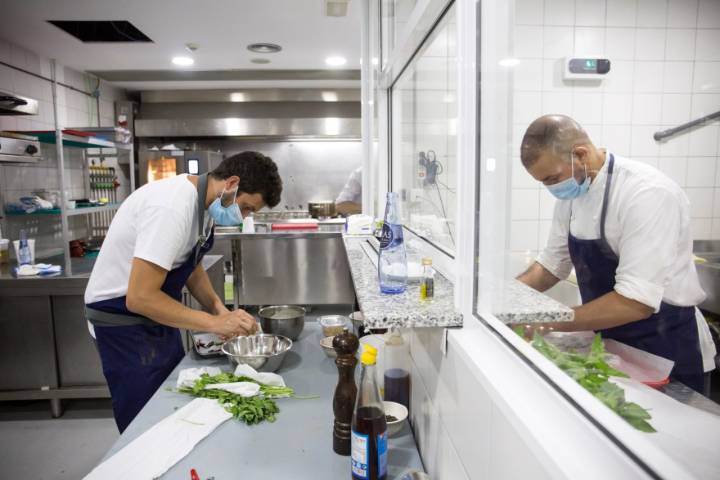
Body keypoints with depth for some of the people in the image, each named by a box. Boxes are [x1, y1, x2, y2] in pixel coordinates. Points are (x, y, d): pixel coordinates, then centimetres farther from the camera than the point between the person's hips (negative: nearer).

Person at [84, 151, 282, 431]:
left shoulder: (203, 201, -1)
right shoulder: (172, 208, -30)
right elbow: (140, 297, -31)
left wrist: (221, 312, -3)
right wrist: (214, 323, -28)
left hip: (155, 317, 9)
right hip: (124, 321, -9)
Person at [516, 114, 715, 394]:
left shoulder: (648, 194, -27)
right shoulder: (571, 192, -3)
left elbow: (637, 302, -32)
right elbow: (553, 263, 6)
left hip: (665, 351, -7)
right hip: (611, 341, 7)